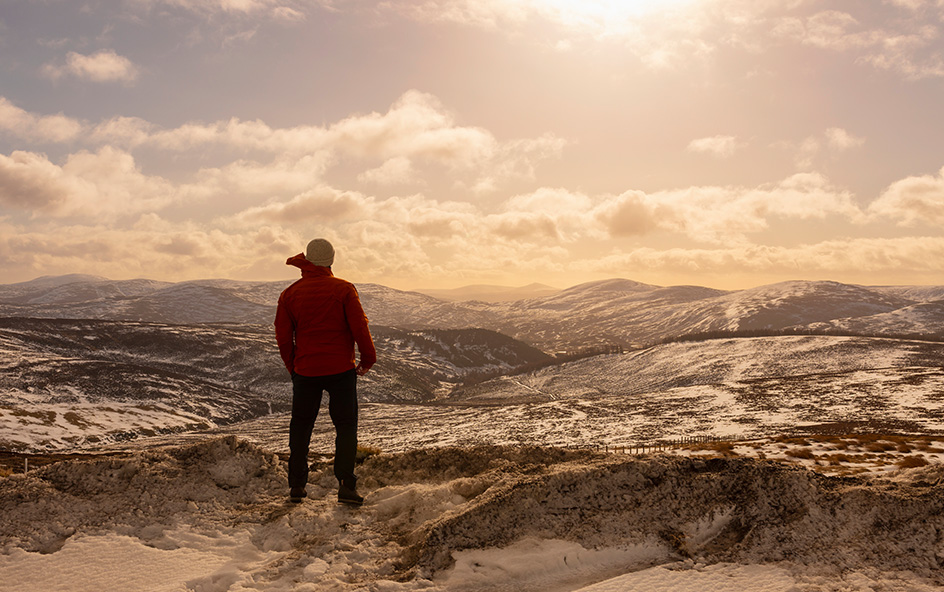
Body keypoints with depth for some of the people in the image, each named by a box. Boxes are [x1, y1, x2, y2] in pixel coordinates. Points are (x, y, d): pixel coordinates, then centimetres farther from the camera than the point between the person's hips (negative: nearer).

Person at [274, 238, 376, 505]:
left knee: (301, 426, 15)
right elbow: (359, 326, -8)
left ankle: (297, 485, 17)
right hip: (341, 370, -2)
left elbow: (283, 336, 3)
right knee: (346, 425, 5)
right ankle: (346, 485, -3)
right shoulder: (344, 289, -5)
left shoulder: (290, 294, 1)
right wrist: (368, 358, 5)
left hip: (305, 371, 2)